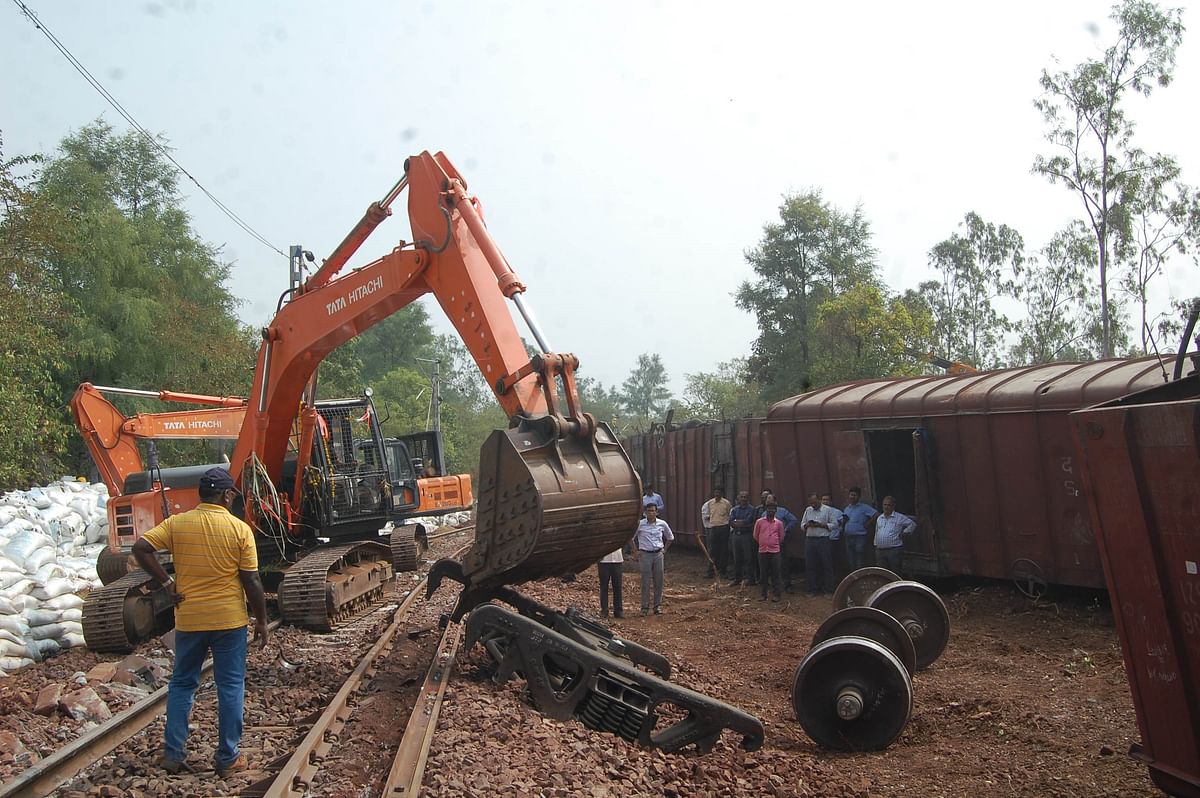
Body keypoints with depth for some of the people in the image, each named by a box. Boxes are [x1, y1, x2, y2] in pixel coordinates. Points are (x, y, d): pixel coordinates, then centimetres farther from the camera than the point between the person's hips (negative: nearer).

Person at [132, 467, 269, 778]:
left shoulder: (177, 523, -2)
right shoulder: (239, 529, -9)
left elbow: (141, 548, -11)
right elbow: (251, 580, -8)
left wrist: (167, 583, -4)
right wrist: (261, 620, 1)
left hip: (188, 620, 3)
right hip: (230, 620, -2)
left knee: (182, 684, 18)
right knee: (230, 688, 8)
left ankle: (173, 754, 19)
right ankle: (228, 759, 13)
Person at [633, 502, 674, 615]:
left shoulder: (662, 524, 1)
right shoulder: (640, 524, -6)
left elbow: (670, 537, 18)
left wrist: (664, 549, 11)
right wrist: (636, 551, 3)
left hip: (658, 554, 2)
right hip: (645, 555, -2)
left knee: (658, 581, 4)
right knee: (645, 581, 0)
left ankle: (658, 606, 14)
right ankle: (645, 607, 7)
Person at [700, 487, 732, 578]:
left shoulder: (726, 503, -3)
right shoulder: (709, 503, 6)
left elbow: (731, 515, 4)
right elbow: (705, 516, 16)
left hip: (723, 528, -2)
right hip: (713, 528, 2)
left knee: (724, 550, 3)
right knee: (712, 550, 4)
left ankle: (723, 571, 10)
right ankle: (711, 570, 10)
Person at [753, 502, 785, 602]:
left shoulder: (779, 523, 3)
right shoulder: (759, 522, 2)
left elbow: (781, 537, 14)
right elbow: (755, 536, 11)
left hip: (775, 551, -1)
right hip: (762, 551, 1)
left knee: (776, 574, 0)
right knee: (763, 574, 6)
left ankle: (777, 594, 6)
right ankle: (764, 594, 15)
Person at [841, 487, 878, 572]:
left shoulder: (864, 507, -4)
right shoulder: (846, 508, 16)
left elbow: (876, 514, -13)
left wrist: (867, 523, -11)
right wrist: (843, 529, 4)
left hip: (860, 537, -6)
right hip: (848, 538, 6)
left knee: (860, 564, -6)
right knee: (851, 563, 11)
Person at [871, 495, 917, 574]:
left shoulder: (900, 517, 0)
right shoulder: (879, 518, 17)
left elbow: (912, 524, 2)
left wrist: (905, 533, -3)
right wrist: (876, 545, 17)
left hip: (894, 550, -5)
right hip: (880, 550, 5)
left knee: (895, 573, -4)